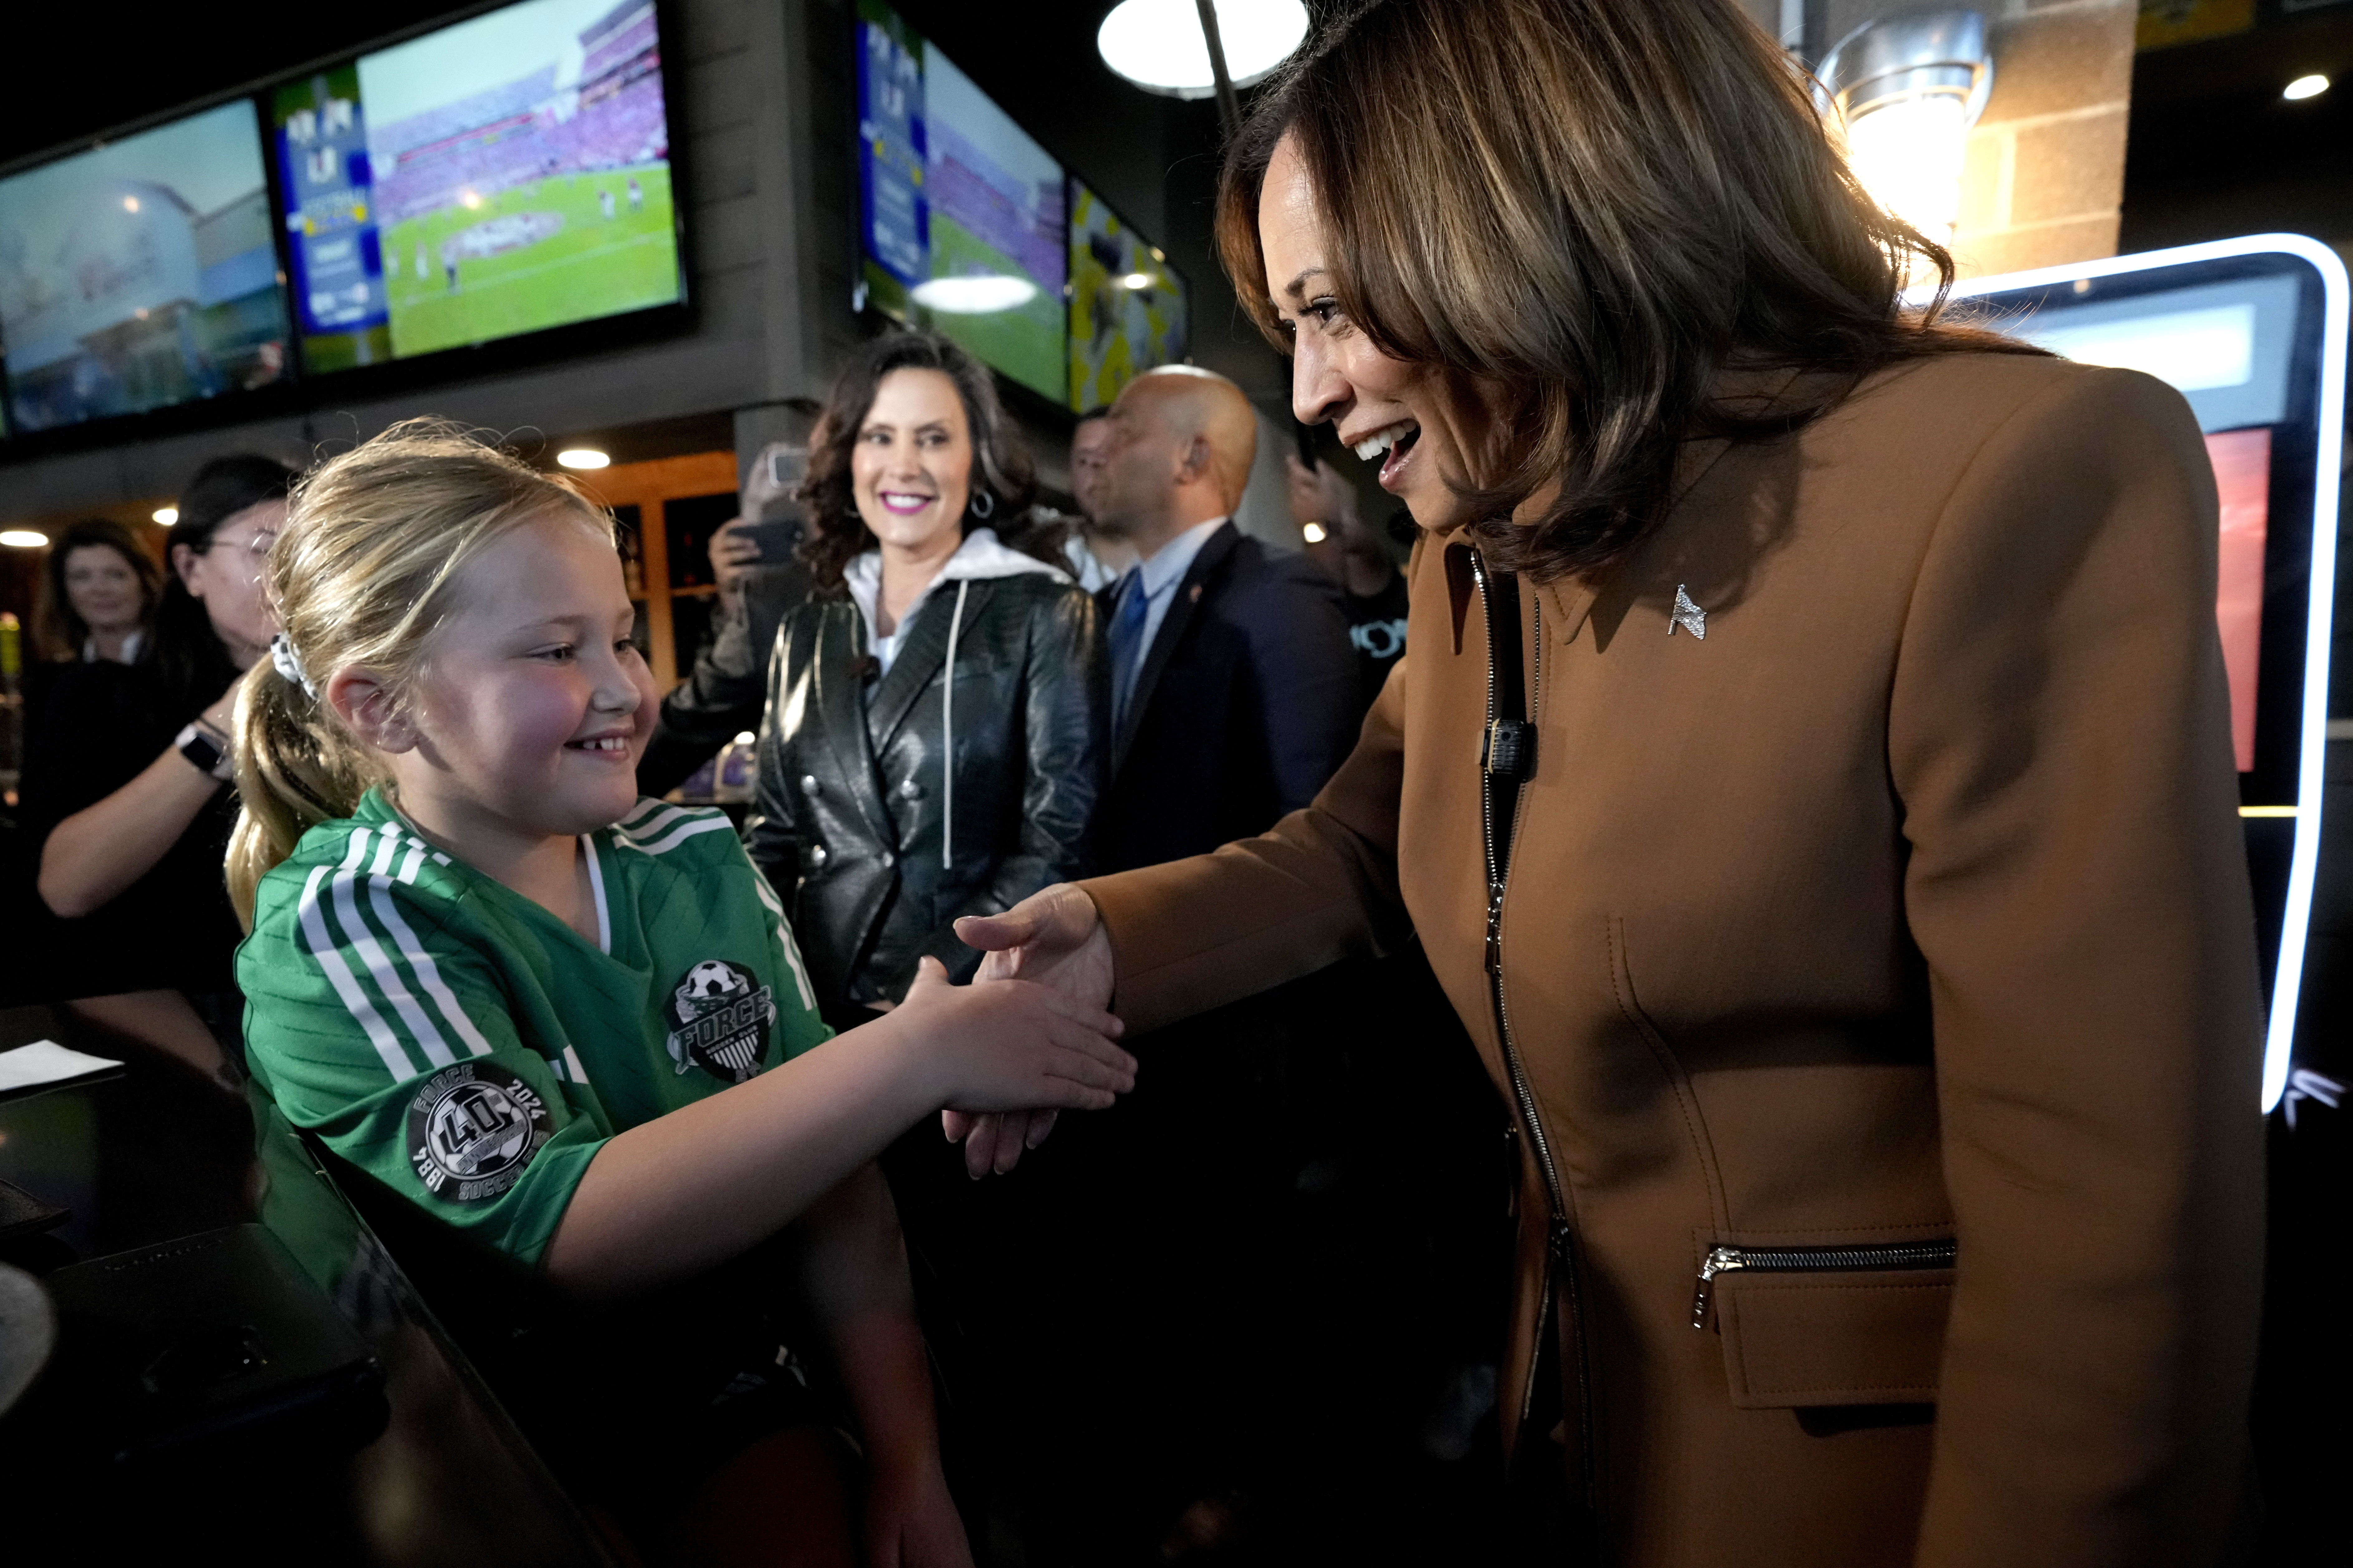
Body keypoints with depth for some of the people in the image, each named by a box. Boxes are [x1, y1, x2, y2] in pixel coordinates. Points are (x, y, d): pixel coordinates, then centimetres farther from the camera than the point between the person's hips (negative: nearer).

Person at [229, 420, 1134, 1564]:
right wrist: (914, 1053, -31)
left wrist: (907, 1457, -7)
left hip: (722, 1378, 3)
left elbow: (828, 1169, -2)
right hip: (466, 1465, -3)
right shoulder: (333, 935, -14)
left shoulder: (697, 863, -3)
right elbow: (567, 1230, -27)